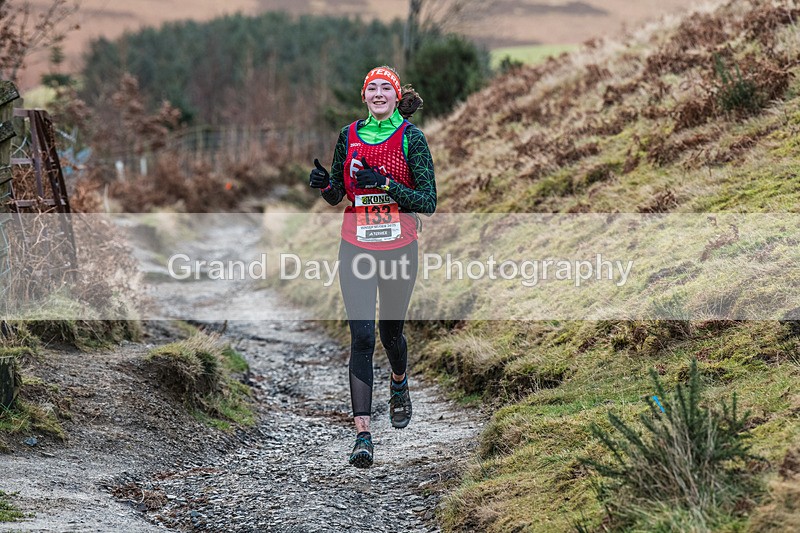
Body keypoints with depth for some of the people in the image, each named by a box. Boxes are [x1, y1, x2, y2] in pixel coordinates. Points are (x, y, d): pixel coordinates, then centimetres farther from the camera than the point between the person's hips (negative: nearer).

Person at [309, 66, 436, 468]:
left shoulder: (411, 138, -4)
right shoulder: (349, 136, 5)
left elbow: (428, 201, -8)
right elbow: (336, 196, 14)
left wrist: (386, 183, -20)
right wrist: (325, 184, -9)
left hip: (399, 248, -1)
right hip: (356, 249, 1)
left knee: (390, 331, 13)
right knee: (361, 336, -9)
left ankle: (399, 385, 49)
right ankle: (363, 434, -12)